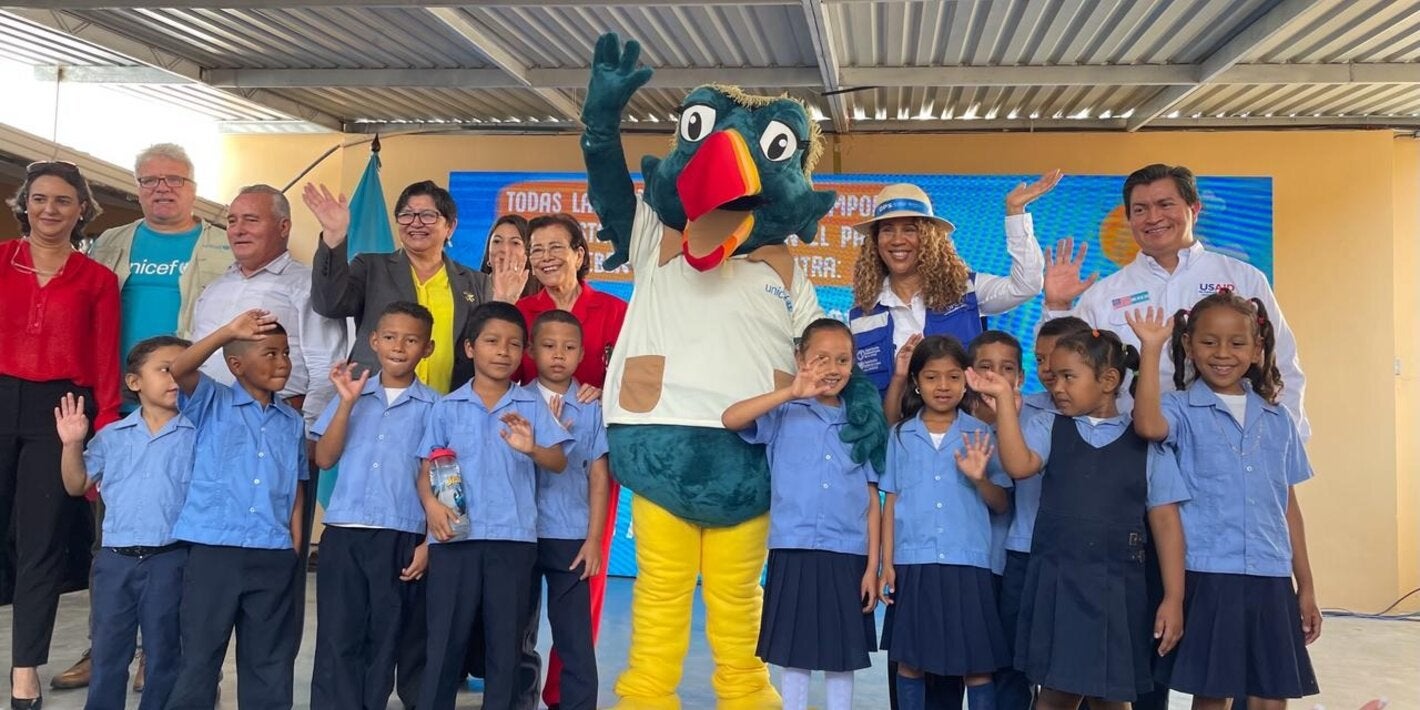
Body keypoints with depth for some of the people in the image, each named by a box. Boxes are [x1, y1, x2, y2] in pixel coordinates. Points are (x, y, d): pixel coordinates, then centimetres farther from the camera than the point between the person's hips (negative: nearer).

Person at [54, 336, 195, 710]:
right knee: (107, 653, 11)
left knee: (164, 654, 7)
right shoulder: (112, 436, 7)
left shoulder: (197, 435, -1)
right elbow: (77, 484, 10)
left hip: (169, 559, -2)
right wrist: (73, 444, -3)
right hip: (115, 558, 2)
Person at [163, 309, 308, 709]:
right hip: (214, 550, -3)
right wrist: (228, 332, -28)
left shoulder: (292, 422, 12)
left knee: (270, 662, 10)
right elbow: (177, 370, -18)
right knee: (199, 656, 2)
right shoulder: (211, 404, 3)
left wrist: (294, 555, 6)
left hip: (274, 557, 3)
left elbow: (295, 495, 12)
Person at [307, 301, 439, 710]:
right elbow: (324, 458, 1)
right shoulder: (352, 393, 9)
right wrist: (346, 403, -8)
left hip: (402, 539, -1)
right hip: (343, 534, 2)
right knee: (337, 639, 3)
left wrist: (430, 542, -4)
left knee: (390, 640, 5)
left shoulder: (433, 407, 3)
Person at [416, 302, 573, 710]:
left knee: (506, 640, 7)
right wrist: (430, 502, -13)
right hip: (456, 536, 0)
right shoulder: (447, 408, 7)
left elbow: (559, 462, -4)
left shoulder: (532, 408, 5)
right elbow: (427, 468, 7)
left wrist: (532, 449, -25)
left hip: (513, 537, 0)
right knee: (446, 638, 4)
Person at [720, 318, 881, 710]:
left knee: (842, 658, 9)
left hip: (847, 556, 2)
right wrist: (791, 393, -21)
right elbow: (730, 418, -16)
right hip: (795, 552, -2)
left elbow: (872, 503, 7)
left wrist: (872, 566, 0)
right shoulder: (785, 415, 2)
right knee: (794, 656, 6)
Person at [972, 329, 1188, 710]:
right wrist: (1004, 398, -19)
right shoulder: (1048, 426, 4)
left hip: (1116, 586, 0)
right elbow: (1019, 465, -16)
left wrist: (1173, 598, -3)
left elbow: (1165, 521, 1)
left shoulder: (1146, 442, 2)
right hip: (1056, 582, 1)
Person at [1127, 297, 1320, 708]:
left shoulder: (1277, 420, 11)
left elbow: (1288, 505, 14)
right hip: (1207, 575, -4)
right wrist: (1151, 350, -22)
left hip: (1271, 579, 4)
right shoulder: (1182, 410, -1)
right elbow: (1147, 425, -27)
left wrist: (1306, 585, 13)